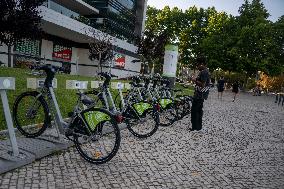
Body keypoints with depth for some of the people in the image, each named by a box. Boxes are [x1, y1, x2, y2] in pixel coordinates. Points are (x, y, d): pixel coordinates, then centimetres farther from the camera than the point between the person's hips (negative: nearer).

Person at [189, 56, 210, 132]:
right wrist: (196, 80, 13)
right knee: (199, 110, 17)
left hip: (199, 95, -11)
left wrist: (195, 80, -14)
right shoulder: (205, 71, 16)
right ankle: (199, 126, 27)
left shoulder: (204, 72, -18)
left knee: (194, 110, -7)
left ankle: (195, 127, -1)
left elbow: (202, 84, -25)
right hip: (200, 95, 11)